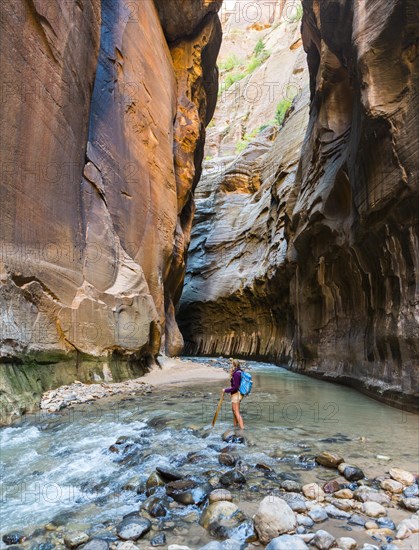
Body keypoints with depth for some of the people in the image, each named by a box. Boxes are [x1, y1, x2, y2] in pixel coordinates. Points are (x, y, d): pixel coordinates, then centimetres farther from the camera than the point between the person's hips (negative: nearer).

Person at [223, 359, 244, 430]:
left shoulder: (236, 374, -23)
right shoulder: (239, 372, 6)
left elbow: (235, 387, -24)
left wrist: (226, 390, -15)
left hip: (236, 394, -10)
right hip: (237, 394, 10)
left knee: (237, 413, -3)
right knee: (234, 410, 23)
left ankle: (242, 428, -1)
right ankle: (235, 425, 37)